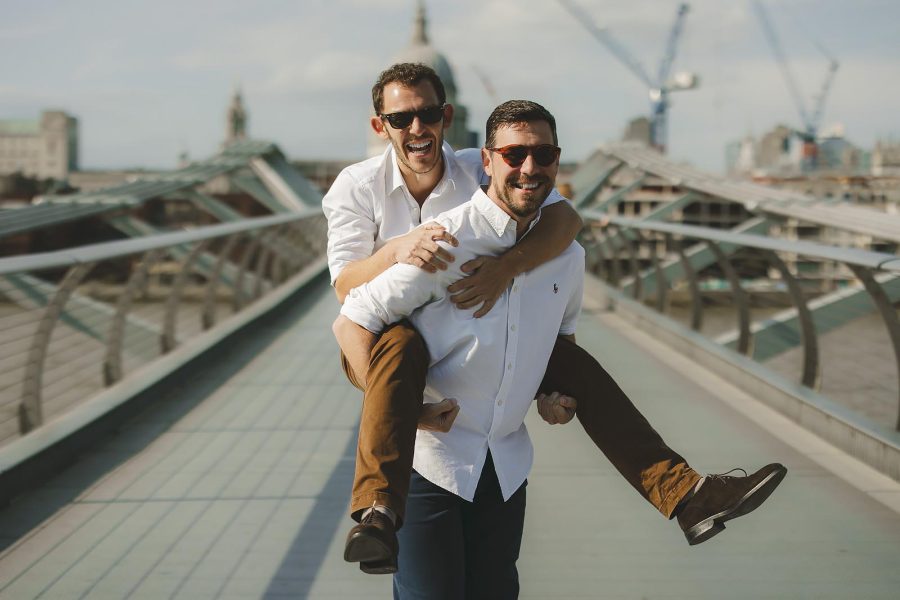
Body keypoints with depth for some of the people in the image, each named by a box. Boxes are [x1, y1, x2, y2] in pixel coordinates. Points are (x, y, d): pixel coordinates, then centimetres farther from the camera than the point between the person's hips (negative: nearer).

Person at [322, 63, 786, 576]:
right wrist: (397, 249, -42)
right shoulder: (358, 187, -9)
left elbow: (567, 218, -20)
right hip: (380, 337, -3)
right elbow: (345, 285, -21)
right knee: (401, 347, -40)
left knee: (570, 361, -14)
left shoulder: (479, 171, -6)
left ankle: (684, 495, -17)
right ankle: (379, 514, -55)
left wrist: (508, 266, -38)